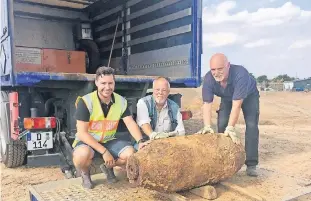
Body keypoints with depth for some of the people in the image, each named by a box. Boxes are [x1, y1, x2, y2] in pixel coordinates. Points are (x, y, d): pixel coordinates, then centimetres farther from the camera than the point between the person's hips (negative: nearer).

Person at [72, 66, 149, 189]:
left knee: (130, 153, -18)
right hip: (87, 141, -4)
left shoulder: (121, 101, -7)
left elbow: (131, 123, -8)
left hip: (109, 141, 4)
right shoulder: (86, 101, -21)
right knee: (82, 155, -37)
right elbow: (82, 133, -22)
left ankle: (108, 167, 14)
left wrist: (140, 141, -28)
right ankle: (85, 174, 1)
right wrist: (104, 151, -27)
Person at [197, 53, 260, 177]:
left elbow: (236, 104, -45)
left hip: (249, 96, -3)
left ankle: (251, 164, -9)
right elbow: (207, 104, -32)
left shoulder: (240, 74, -44)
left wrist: (230, 128, -48)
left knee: (251, 125, -16)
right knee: (221, 124, -8)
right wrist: (207, 126, -43)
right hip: (227, 98, 3)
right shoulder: (208, 79, -32)